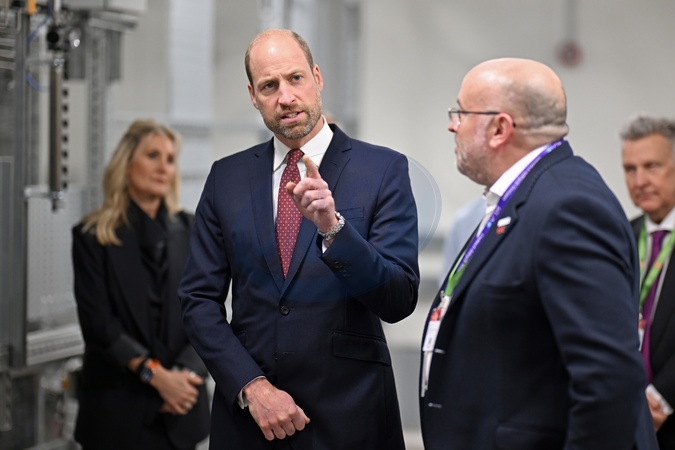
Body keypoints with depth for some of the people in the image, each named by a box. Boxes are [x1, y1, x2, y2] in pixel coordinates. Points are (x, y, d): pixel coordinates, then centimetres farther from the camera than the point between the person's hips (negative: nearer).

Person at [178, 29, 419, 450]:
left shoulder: (383, 169, -5)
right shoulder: (227, 177, 4)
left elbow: (399, 300, -11)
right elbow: (199, 299, 3)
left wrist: (333, 228, -25)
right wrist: (251, 385, -9)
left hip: (348, 414, -2)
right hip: (247, 412, 2)